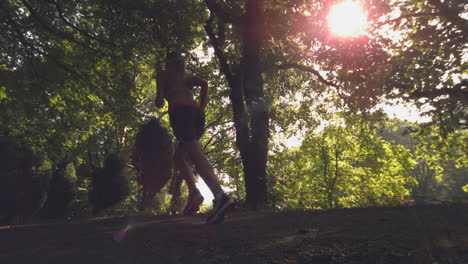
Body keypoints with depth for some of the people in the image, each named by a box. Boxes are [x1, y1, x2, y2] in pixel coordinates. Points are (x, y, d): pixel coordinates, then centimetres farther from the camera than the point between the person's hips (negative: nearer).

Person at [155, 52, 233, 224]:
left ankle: (220, 196, -39)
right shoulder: (189, 75, 30)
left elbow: (159, 101, 6)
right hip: (195, 111, 6)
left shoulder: (162, 75, 19)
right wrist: (201, 109, 12)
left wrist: (158, 102, 29)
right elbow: (204, 84, 10)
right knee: (179, 157, 16)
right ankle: (193, 193, -5)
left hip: (180, 111, -5)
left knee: (197, 155, -21)